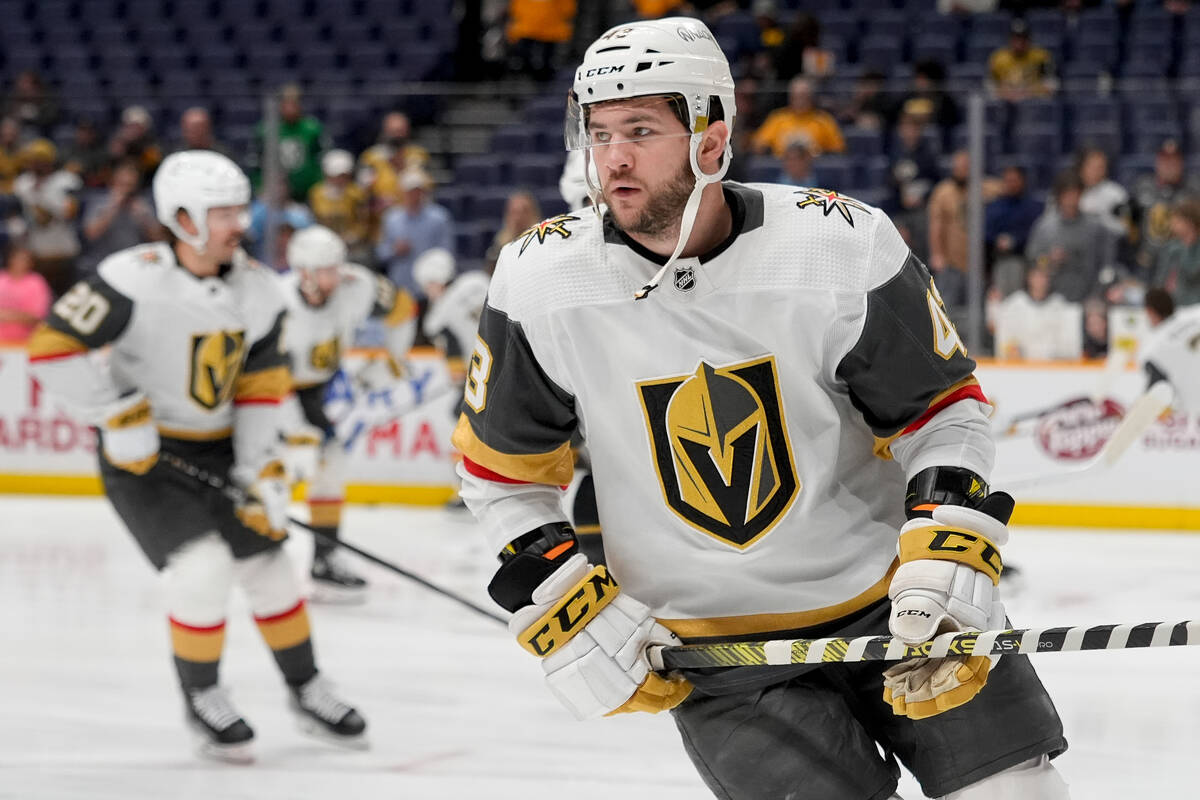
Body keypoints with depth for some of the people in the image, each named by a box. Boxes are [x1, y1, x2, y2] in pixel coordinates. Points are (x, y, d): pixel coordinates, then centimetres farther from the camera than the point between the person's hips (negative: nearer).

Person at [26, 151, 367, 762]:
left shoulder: (256, 289, -5)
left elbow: (260, 388, 1)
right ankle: (202, 700, 3)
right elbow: (52, 348, -23)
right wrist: (117, 415, -24)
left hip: (217, 449, 6)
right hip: (142, 455, -6)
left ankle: (307, 691, 29)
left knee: (267, 563, 9)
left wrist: (262, 471, -6)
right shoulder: (134, 280, -24)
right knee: (204, 567, -19)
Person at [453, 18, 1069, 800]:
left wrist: (951, 537, -19)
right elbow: (503, 472, 1)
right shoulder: (541, 286, -12)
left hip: (889, 593, 1)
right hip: (703, 642, 0)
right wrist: (564, 609, -8)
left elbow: (941, 405, -4)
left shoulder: (841, 245, -16)